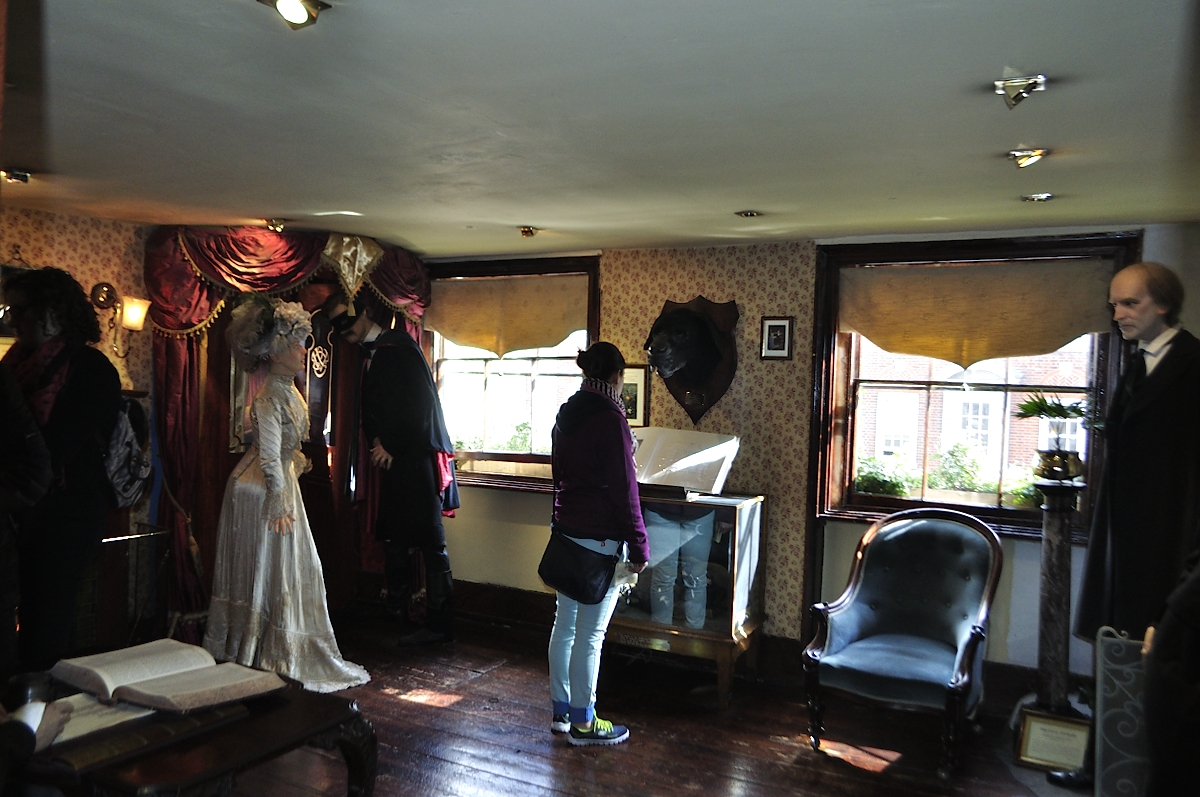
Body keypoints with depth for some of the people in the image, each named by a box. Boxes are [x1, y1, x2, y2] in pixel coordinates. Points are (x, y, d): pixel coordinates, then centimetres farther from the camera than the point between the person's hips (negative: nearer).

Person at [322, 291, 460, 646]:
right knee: (393, 536, 14)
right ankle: (397, 602, 30)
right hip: (393, 458, 9)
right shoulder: (372, 356, 19)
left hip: (417, 456, -9)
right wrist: (377, 442, 2)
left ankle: (439, 624, 0)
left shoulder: (399, 346, -9)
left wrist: (392, 447, -13)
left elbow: (420, 403, -18)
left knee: (429, 541, -5)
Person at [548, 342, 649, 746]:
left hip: (566, 532, 9)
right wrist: (639, 547, -11)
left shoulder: (566, 414, 9)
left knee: (565, 624, 15)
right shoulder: (610, 419, -16)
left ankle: (561, 710, 26)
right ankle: (582, 723, 10)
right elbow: (624, 489, -16)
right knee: (590, 634, 0)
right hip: (600, 538, -9)